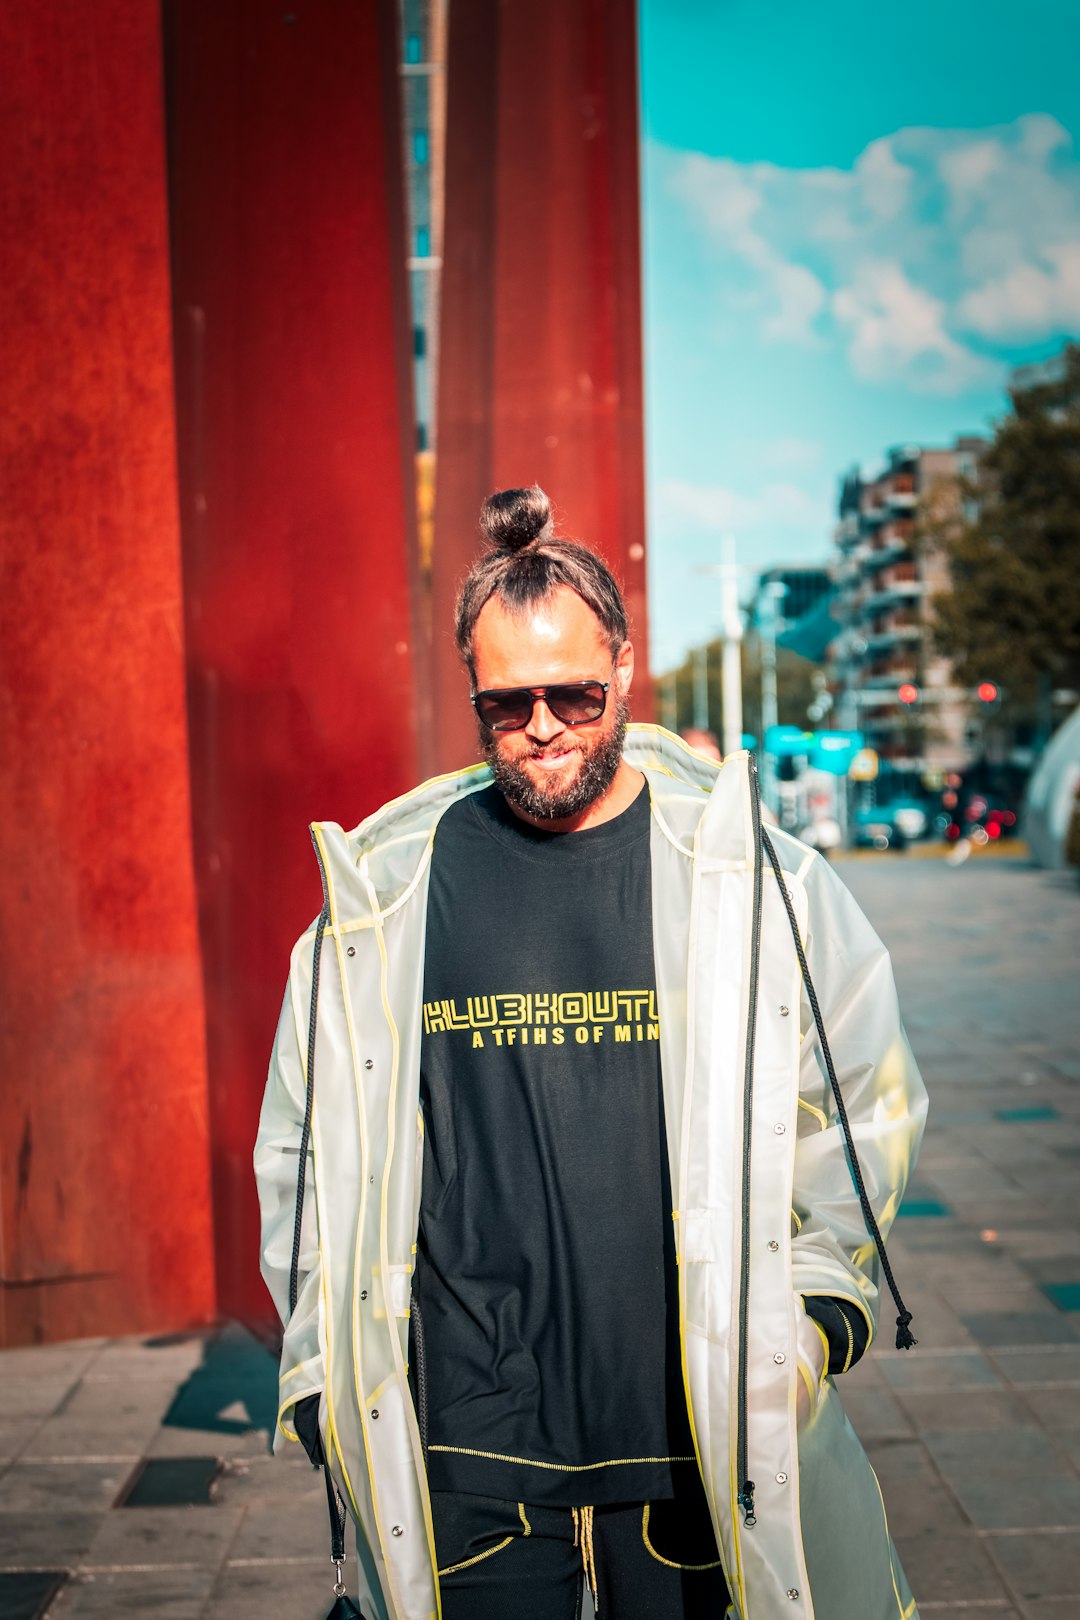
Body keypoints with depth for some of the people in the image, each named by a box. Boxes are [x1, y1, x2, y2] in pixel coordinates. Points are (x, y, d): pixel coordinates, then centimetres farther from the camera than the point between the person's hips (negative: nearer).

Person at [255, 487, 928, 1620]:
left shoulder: (749, 870, -1)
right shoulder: (385, 885, 1)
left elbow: (866, 1103, 8)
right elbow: (309, 1142, 8)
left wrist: (819, 1298, -1)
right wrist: (324, 1373, 5)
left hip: (688, 1428, 0)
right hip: (464, 1444, 0)